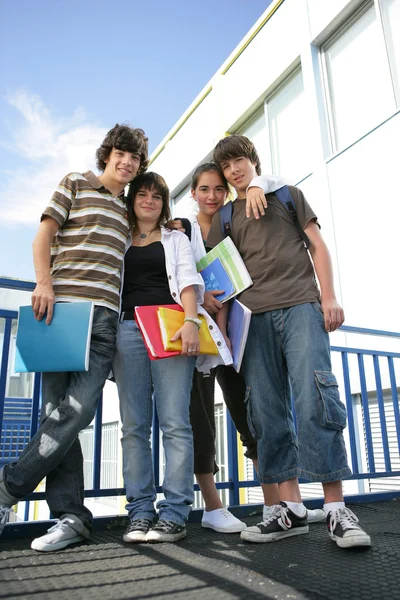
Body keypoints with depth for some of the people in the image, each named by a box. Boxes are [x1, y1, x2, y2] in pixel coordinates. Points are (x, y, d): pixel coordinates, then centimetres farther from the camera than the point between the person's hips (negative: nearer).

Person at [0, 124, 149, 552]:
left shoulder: (129, 212, 26)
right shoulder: (76, 184, 15)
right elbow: (45, 235, 4)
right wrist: (44, 282, -10)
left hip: (104, 317, 3)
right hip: (60, 307, -3)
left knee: (77, 410, -12)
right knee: (57, 412, -5)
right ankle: (70, 516, 3)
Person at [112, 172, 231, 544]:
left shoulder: (175, 240, 20)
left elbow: (188, 282, 6)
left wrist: (191, 321, -12)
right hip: (128, 329, 2)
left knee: (174, 422, -9)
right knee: (134, 425, -2)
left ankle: (174, 513, -4)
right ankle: (140, 512, 4)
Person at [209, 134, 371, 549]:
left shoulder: (288, 195, 18)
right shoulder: (223, 219, 21)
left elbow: (317, 246, 11)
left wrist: (328, 297, -3)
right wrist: (221, 326, 3)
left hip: (300, 305, -2)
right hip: (254, 317, 3)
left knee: (314, 401, -15)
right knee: (267, 413, -2)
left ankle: (336, 508, -7)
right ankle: (291, 509, 5)